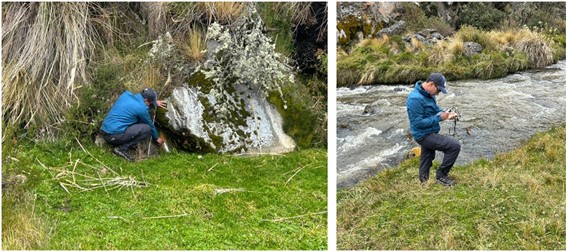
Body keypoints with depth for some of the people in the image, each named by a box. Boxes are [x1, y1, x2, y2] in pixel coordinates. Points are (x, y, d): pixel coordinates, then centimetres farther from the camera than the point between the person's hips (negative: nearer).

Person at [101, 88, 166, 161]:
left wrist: (154, 102, 37)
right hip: (114, 136, -8)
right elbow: (150, 125, 7)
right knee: (147, 129, -8)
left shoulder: (126, 94, 8)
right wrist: (157, 138, 24)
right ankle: (122, 148, -8)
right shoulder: (142, 108, -11)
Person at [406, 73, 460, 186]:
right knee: (455, 146, -13)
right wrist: (439, 118, -23)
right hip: (424, 135, -10)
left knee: (426, 161, 20)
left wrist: (446, 114, -3)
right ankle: (441, 175, 0)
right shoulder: (416, 98, -26)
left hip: (428, 134, 10)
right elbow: (418, 122, -26)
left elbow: (435, 109, 18)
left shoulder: (428, 94, 4)